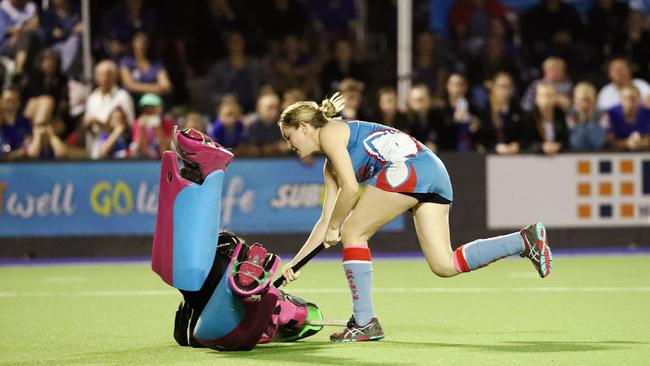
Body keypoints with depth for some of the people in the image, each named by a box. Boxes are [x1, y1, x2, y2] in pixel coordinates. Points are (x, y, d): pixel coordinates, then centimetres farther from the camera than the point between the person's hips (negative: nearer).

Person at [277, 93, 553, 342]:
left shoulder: (329, 132, 4)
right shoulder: (330, 166, 30)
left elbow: (350, 189, -7)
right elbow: (326, 220, 29)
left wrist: (334, 228, 5)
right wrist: (296, 262, 27)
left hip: (409, 165, -9)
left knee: (352, 233, 1)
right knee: (444, 265, 1)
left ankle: (364, 323, -1)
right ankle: (525, 239, -4)